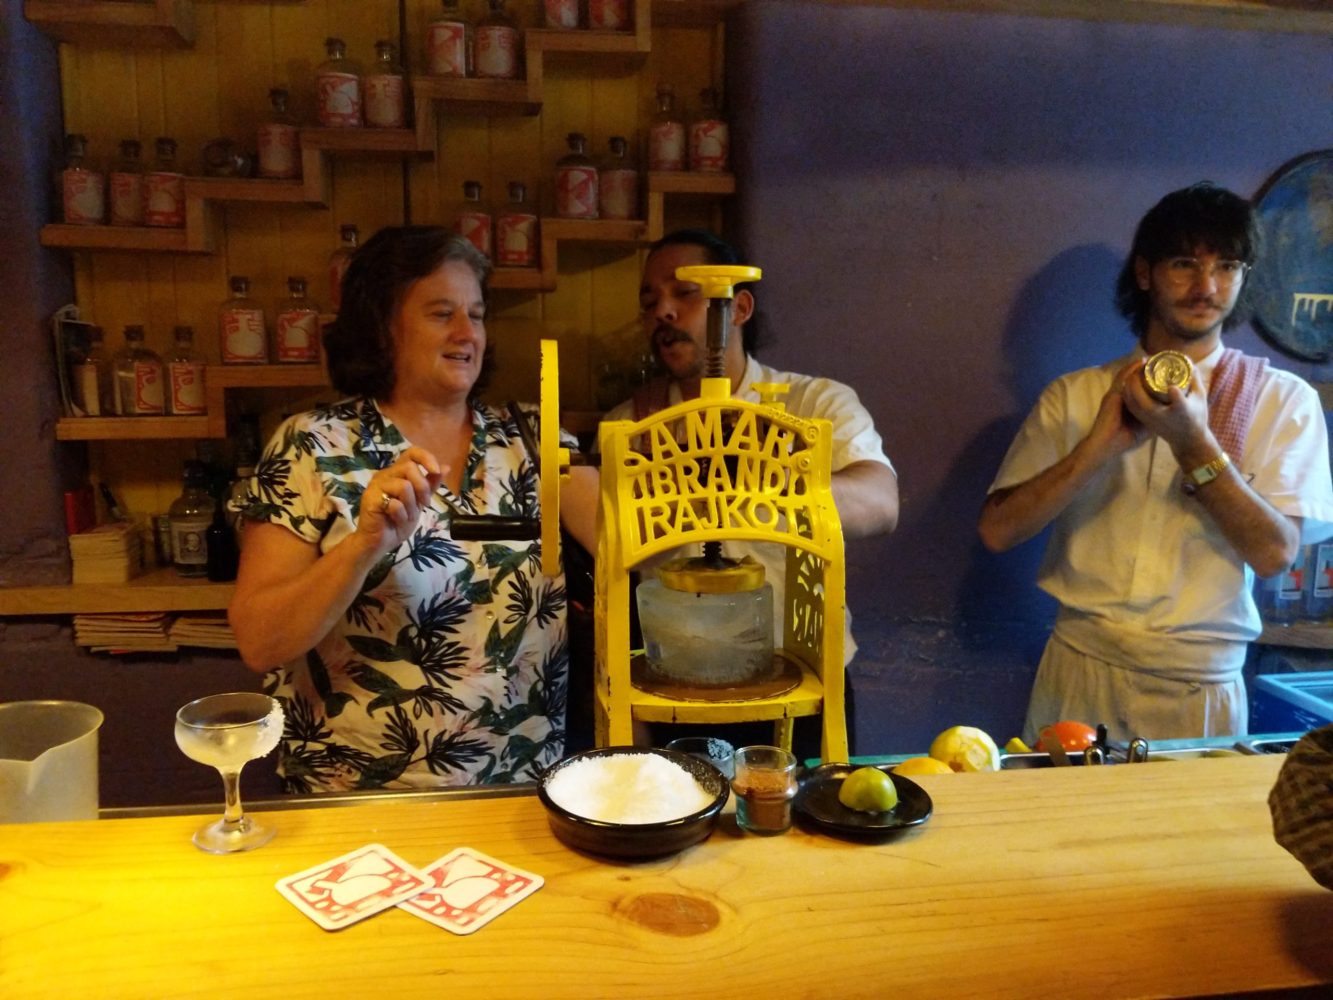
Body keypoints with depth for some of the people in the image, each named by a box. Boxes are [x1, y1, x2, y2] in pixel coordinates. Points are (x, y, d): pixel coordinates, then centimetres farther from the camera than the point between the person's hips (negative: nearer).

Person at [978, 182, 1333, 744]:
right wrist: (1100, 444, -20)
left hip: (1200, 692, 0)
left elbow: (1275, 553, -10)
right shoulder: (1075, 396, 1)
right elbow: (998, 531, -9)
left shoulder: (1283, 400, 0)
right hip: (1079, 679, 1)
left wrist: (1192, 440, -20)